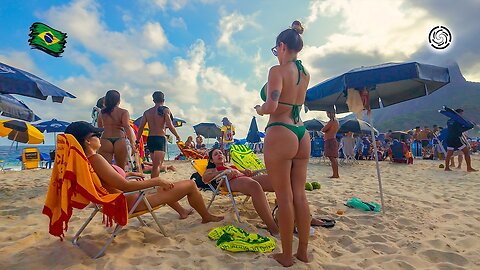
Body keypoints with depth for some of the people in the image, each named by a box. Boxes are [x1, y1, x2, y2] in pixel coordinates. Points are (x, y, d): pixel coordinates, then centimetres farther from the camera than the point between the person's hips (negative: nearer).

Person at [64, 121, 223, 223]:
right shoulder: (95, 159, -26)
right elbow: (125, 186, -29)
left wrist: (130, 174, 21)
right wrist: (157, 181, -21)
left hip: (127, 198, 11)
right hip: (133, 202, -10)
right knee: (190, 185, -5)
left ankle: (182, 211, 46)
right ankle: (207, 217, 19)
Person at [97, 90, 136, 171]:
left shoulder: (102, 112, 12)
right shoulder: (123, 112, 1)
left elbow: (99, 127, 22)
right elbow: (127, 127, -11)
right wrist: (132, 143, -15)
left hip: (105, 141, 2)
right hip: (120, 141, -2)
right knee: (121, 170, 9)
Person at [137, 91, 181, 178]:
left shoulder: (147, 112, 13)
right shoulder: (165, 110, -3)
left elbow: (141, 128, 9)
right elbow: (170, 126, -12)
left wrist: (137, 141, 14)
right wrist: (177, 136, 1)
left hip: (150, 139, 6)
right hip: (160, 138, -6)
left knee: (156, 164, 18)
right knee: (157, 165, -9)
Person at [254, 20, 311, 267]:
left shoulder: (278, 70, -8)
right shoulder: (305, 74, 15)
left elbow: (271, 107, -22)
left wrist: (259, 109, 2)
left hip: (279, 134, -8)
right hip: (302, 134, 8)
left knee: (284, 198, 2)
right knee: (300, 195, 13)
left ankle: (286, 256, 18)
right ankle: (303, 251, 27)